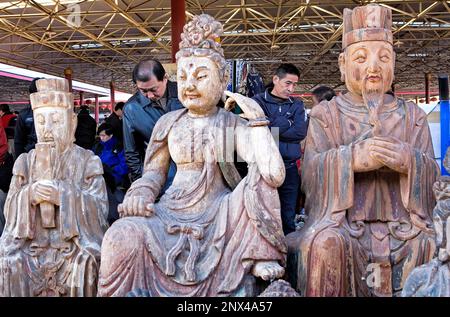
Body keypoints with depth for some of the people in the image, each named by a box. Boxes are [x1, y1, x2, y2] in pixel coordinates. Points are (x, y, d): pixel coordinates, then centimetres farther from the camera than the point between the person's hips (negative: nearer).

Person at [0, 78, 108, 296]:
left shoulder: (88, 161, 1)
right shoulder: (25, 161, 10)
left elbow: (100, 209, -9)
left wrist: (63, 195, -23)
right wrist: (30, 195, -17)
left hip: (76, 241, -2)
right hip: (32, 243, 3)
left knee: (83, 262, -30)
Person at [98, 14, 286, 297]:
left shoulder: (234, 125, -2)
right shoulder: (168, 122, 7)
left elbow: (274, 176, -18)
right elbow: (154, 173, 11)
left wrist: (257, 117, -17)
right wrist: (140, 194, -12)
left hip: (218, 218, -1)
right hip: (171, 214, 1)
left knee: (260, 175, -26)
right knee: (123, 237, -28)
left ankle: (260, 260, -10)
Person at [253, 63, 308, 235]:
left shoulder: (297, 105, 12)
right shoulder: (258, 101, 2)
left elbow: (301, 132, -4)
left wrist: (270, 129, -8)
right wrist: (287, 122, -7)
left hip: (289, 169, 3)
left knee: (288, 218, 9)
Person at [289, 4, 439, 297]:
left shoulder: (413, 116, 16)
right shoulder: (326, 114, 10)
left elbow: (432, 175, 6)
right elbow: (311, 172, -3)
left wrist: (409, 161, -18)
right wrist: (352, 158, -23)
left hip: (402, 222, 2)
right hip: (342, 219, -2)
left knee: (428, 245, -26)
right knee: (326, 244, -32)